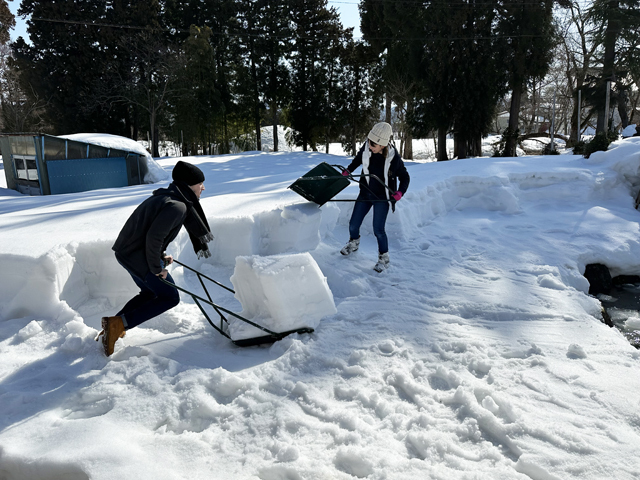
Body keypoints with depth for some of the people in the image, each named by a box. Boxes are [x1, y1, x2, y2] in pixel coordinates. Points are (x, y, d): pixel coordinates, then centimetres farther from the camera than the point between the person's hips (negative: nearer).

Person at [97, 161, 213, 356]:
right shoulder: (177, 206, -21)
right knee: (170, 297, 3)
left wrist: (160, 256, 15)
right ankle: (118, 324, -1)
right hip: (138, 257, -10)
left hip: (125, 251, 10)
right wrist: (157, 268, -16)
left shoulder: (167, 197, 11)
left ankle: (113, 324, 27)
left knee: (150, 292, 27)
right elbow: (153, 237, -28)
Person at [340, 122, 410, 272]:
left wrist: (400, 192, -24)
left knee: (378, 230, -9)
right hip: (365, 192, 4)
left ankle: (384, 258, 15)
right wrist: (348, 171, 14)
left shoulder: (393, 157, -23)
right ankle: (354, 243, 41)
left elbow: (405, 177, -9)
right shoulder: (366, 149, -13)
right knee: (353, 225, 7)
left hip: (382, 197, -4)